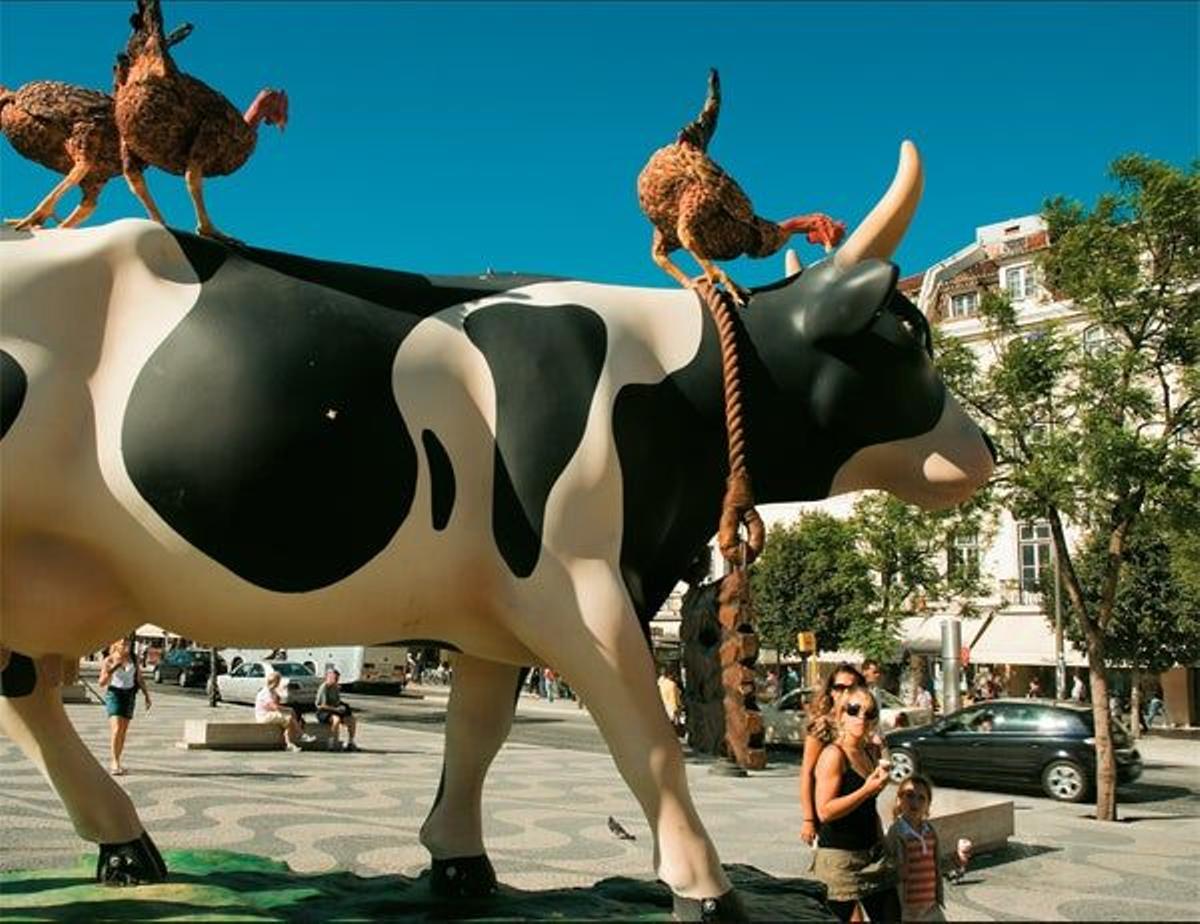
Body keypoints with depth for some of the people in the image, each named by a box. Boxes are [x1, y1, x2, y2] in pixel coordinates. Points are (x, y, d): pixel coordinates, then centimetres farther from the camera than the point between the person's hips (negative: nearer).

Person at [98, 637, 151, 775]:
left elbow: (140, 679, 10)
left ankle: (115, 763, 14)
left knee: (123, 731, 6)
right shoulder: (108, 660, -5)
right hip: (114, 694, -4)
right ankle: (114, 763, -20)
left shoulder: (133, 658, 4)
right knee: (116, 729, -17)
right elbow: (102, 682, -9)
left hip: (130, 695, 4)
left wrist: (147, 696, 6)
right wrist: (113, 669, -23)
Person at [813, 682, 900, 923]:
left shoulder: (867, 753, 12)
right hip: (839, 858, -8)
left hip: (873, 853, 8)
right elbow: (825, 811, -22)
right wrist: (867, 790, -24)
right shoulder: (834, 754, -14)